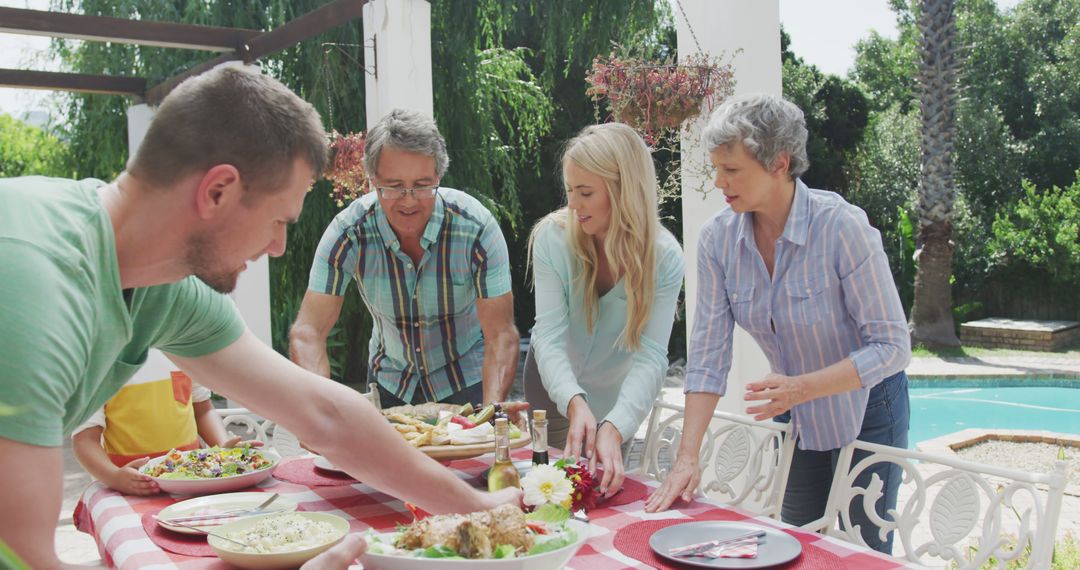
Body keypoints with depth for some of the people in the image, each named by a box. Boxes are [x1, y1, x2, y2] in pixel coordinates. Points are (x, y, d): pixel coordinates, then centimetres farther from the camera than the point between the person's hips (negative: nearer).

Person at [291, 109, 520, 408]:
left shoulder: (477, 227, -20)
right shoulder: (347, 233, -17)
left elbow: (502, 336, -20)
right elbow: (308, 330, -18)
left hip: (467, 379, -1)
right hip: (390, 380, 1)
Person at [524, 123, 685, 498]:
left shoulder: (665, 256, -25)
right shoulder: (553, 237, -25)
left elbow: (650, 355, -31)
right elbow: (550, 336, -29)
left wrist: (614, 428, -47)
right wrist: (575, 403, -47)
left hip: (616, 396, 0)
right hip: (555, 386, 0)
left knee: (605, 483, 18)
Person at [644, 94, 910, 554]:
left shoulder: (843, 227, -27)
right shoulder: (718, 238, -14)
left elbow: (892, 347, -24)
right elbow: (708, 357, -13)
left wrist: (802, 387, -37)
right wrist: (687, 456, -19)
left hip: (864, 409, -4)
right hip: (794, 415, 4)